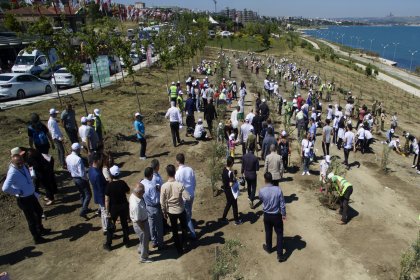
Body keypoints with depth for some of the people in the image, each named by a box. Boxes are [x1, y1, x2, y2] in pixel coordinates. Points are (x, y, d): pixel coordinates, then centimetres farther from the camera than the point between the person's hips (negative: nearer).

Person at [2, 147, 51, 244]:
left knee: (39, 211, 28)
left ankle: (40, 229, 52)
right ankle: (37, 238, 30)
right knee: (31, 219, 10)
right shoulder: (13, 172, -31)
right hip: (23, 199, -8)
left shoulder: (22, 166, -5)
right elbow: (5, 188, -41)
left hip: (31, 195, 9)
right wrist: (19, 192, -26)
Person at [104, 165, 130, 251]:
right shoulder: (122, 183, -13)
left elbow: (107, 200, -18)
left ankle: (108, 244, 24)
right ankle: (126, 241, 31)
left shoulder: (109, 185, -21)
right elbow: (128, 192, 5)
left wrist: (107, 211, -9)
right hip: (124, 206, 3)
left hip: (114, 208, -2)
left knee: (111, 226, 14)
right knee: (124, 224, 19)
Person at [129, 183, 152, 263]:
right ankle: (144, 258, 40)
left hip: (143, 220, 8)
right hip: (140, 224, -8)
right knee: (144, 240, 16)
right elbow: (137, 220, -29)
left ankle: (141, 249, 56)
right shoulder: (136, 205, -41)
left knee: (147, 237, 30)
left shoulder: (133, 194, -15)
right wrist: (144, 229, -14)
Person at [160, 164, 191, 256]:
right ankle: (184, 242, 42)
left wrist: (164, 212, 5)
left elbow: (162, 202, -11)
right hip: (181, 210, -1)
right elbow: (188, 197, -20)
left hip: (171, 211, 1)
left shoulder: (164, 186, -19)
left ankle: (179, 249, 27)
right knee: (184, 227, 26)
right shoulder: (180, 185, -22)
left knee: (175, 230, 17)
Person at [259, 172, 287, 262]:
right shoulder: (278, 189, -19)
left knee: (268, 232, 22)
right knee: (279, 234, 11)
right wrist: (283, 214, 1)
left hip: (267, 215, 1)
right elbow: (282, 203, -12)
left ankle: (268, 248, 43)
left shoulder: (261, 191, -18)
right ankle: (280, 255, 13)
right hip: (277, 215, -1)